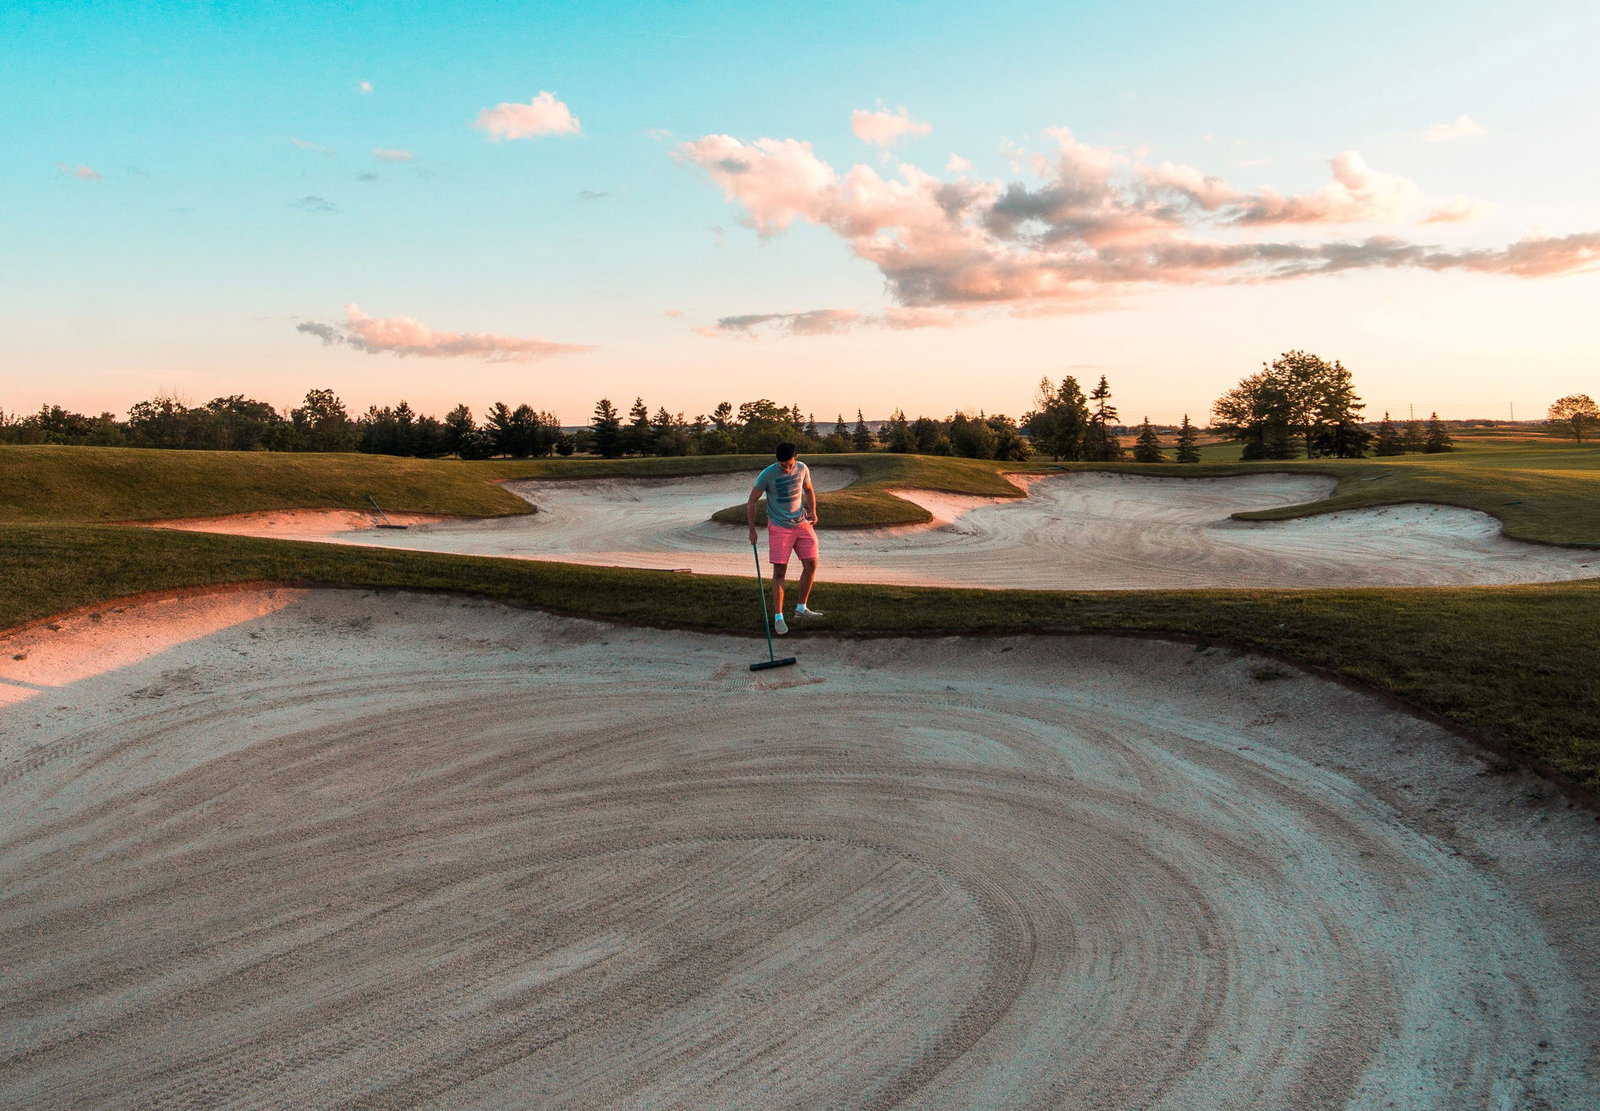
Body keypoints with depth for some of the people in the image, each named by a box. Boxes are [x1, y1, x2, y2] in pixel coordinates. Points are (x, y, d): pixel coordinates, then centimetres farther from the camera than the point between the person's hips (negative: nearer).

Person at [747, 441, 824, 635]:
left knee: (811, 565, 2)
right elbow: (751, 502, -7)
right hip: (779, 528, -5)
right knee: (779, 571, -5)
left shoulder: (802, 469, -3)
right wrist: (752, 530, -8)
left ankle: (801, 608, 19)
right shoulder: (767, 475, -16)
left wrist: (812, 511, 2)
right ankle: (778, 617, 3)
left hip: (802, 524, 5)